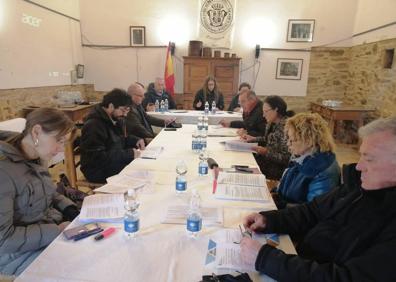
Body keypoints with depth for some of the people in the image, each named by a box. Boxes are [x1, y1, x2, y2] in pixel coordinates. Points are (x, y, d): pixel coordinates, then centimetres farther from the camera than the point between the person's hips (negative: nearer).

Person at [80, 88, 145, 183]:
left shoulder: (116, 118, 6)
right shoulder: (93, 125, -23)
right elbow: (98, 158, -27)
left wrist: (135, 140, 0)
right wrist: (128, 154, -27)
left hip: (116, 162, 9)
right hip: (98, 171, -9)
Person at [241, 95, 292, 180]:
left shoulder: (286, 128, -22)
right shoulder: (271, 124, 4)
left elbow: (286, 158, -22)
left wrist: (266, 152, -26)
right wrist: (253, 138, 8)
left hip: (278, 168, -8)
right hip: (266, 159, 8)